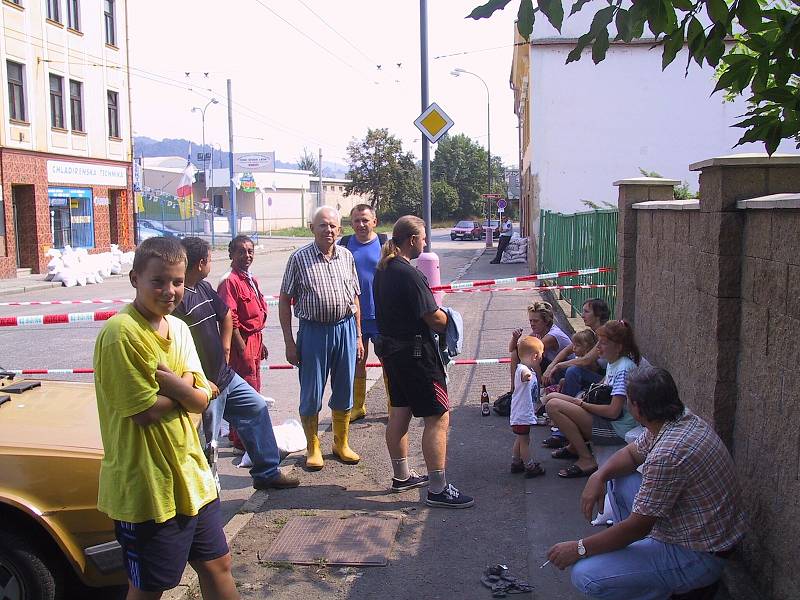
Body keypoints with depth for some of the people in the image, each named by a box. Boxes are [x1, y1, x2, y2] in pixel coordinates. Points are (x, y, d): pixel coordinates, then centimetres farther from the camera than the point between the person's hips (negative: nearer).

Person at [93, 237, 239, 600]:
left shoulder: (178, 328, 4)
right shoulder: (121, 333, -19)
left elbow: (200, 402, -2)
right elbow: (145, 412, -21)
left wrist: (167, 380, -21)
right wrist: (185, 387, -5)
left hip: (191, 474, 7)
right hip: (147, 484, -7)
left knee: (218, 564, 20)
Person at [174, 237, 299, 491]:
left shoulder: (204, 287, 7)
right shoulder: (177, 297, -22)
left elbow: (226, 314, 25)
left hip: (224, 375, 10)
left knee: (257, 408, 16)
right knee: (206, 444, 2)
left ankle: (267, 472, 27)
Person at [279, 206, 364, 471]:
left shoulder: (346, 256, 7)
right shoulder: (299, 258, -5)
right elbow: (285, 301, -3)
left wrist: (358, 336, 11)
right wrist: (289, 342, -7)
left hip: (345, 328, 4)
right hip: (314, 330, -3)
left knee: (344, 392, 12)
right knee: (311, 394, 5)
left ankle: (341, 443, 29)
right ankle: (313, 448, 22)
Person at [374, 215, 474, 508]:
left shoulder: (382, 270, 8)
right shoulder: (409, 274, -21)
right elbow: (435, 319, -20)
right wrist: (447, 319, 2)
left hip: (391, 347, 10)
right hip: (415, 351, -10)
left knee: (399, 412, 18)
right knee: (438, 417, -4)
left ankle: (401, 476, 31)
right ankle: (438, 489, -2)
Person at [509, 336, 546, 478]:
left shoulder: (529, 370, 11)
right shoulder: (523, 369, -23)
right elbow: (524, 374, -51)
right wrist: (527, 375, -72)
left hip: (524, 414, 11)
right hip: (522, 415, -11)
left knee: (520, 439, 19)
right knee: (524, 440, -1)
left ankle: (516, 463, 30)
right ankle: (530, 467, 7)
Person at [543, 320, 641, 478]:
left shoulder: (623, 369, -22)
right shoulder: (612, 362, 7)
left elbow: (613, 411, -26)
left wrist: (583, 404, -13)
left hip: (617, 430, -10)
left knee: (553, 406, -21)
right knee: (551, 397, 7)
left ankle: (586, 459, -13)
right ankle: (575, 446, 18)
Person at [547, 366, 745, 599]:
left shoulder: (667, 455, -32)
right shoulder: (682, 419, -3)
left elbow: (637, 526, -24)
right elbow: (632, 452, 13)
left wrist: (579, 549, -14)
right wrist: (599, 476, -6)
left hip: (698, 556, -9)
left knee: (585, 576, -18)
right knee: (617, 479, 16)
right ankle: (629, 554, 18)